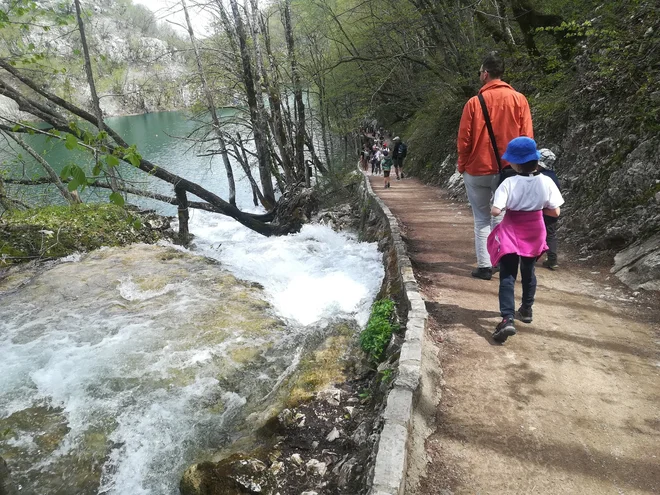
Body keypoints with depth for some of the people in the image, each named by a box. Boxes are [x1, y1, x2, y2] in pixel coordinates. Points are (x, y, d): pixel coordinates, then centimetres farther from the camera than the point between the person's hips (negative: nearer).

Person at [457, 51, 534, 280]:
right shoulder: (519, 100, 0)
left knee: (482, 219, 6)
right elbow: (527, 137, 1)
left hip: (477, 171, -2)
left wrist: (462, 166, 7)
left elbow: (464, 140, -6)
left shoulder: (474, 102, -9)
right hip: (508, 170, 3)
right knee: (500, 216, 13)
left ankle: (484, 266, 7)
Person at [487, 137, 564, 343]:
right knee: (528, 272, 23)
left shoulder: (509, 183, -18)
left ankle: (507, 319, -15)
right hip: (534, 233, 4)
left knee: (507, 276, -2)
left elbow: (495, 211, -24)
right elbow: (555, 212, -4)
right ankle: (526, 309, 40)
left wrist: (508, 206, -2)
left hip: (511, 233, -4)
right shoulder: (546, 182, -8)